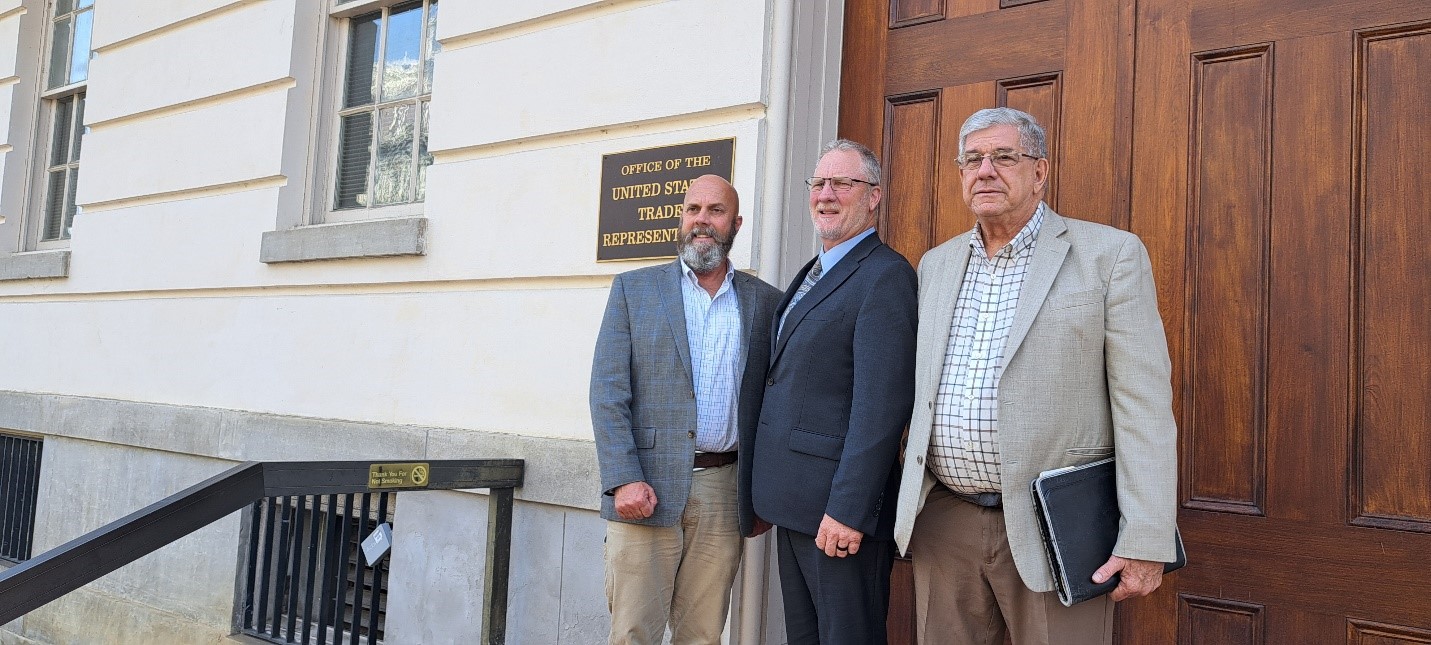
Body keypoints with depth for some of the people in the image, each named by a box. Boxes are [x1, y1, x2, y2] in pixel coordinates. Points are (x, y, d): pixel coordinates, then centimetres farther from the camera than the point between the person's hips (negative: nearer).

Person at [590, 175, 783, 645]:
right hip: (646, 489, -1)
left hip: (724, 492, 2)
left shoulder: (766, 301, 10)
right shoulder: (633, 289, 6)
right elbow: (608, 392, -1)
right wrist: (624, 479, -11)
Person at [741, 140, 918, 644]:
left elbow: (880, 404, -21)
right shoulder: (812, 275, 17)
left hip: (841, 508, -9)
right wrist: (768, 494, 15)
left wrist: (848, 510, -24)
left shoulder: (886, 276, -13)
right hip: (795, 505, 9)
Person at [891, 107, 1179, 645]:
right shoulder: (937, 264, 12)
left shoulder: (1109, 254, -3)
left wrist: (1145, 541, -14)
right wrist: (911, 501, 13)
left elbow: (1144, 407, -9)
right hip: (943, 522, 5)